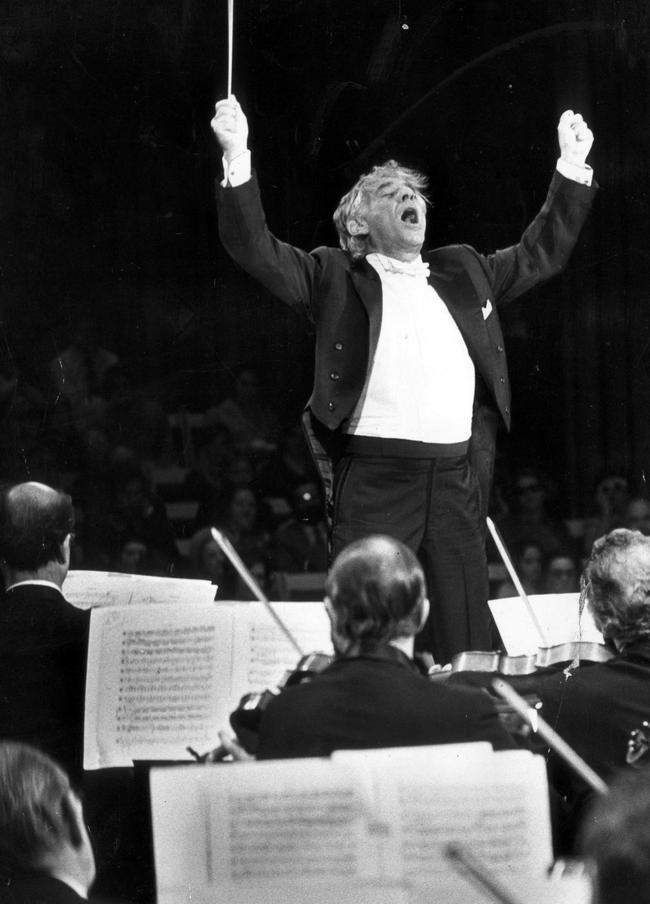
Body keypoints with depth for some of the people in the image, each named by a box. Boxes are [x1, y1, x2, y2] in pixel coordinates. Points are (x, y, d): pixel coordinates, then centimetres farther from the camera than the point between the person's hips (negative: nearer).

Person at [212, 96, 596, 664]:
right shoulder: (336, 277, 11)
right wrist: (237, 157, -10)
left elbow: (542, 254, 31)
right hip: (374, 478, -4)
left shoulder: (463, 272, 23)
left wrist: (573, 166, 27)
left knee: (465, 642, 3)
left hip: (456, 478, 4)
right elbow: (255, 249, 0)